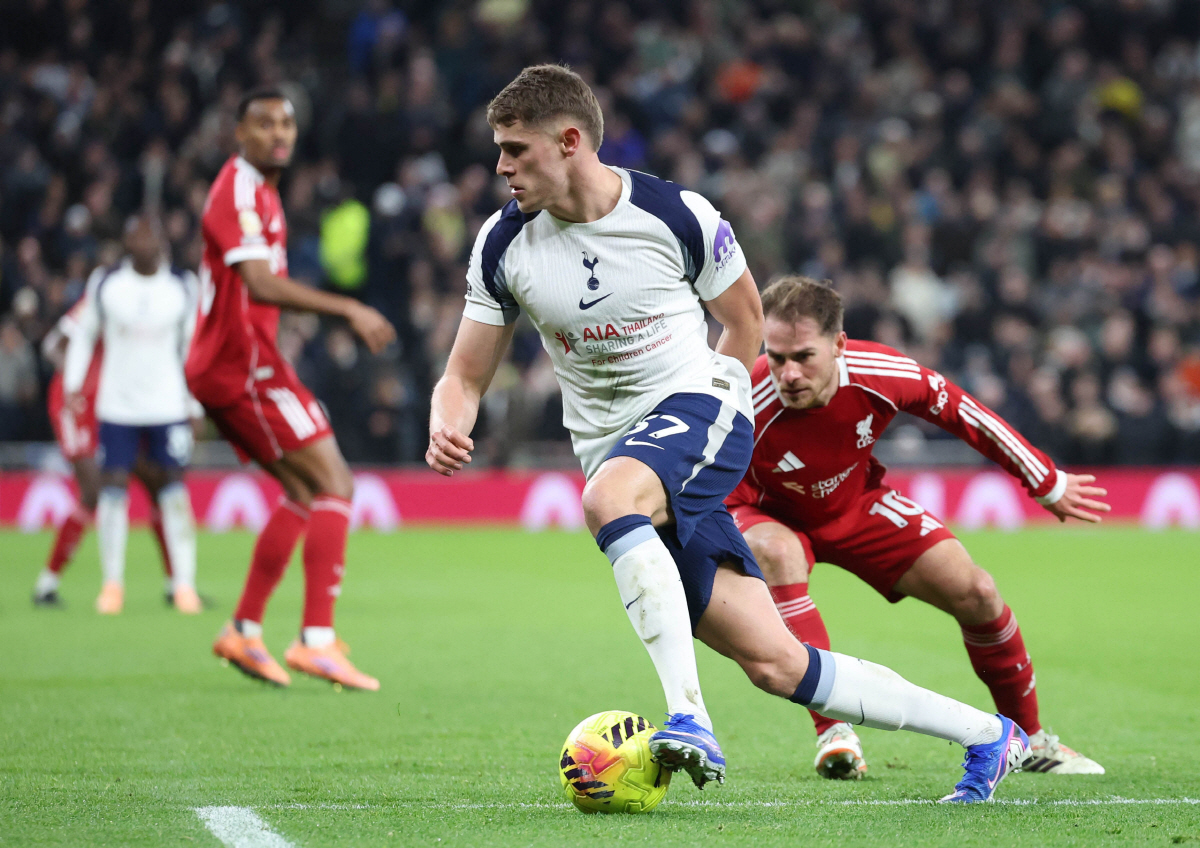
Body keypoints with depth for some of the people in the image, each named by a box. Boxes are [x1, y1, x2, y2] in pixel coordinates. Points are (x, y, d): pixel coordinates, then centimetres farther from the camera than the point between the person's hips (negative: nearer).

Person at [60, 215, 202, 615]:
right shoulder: (105, 283, 0)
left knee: (173, 488, -4)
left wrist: (194, 402, 9)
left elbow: (190, 344, 12)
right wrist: (72, 383, 2)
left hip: (169, 405, 0)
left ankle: (184, 583, 1)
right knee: (113, 487, -4)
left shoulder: (183, 286, 2)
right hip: (117, 405, 0)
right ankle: (113, 583, 6)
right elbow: (83, 333, 11)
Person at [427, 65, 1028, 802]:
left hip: (695, 407, -4)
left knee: (609, 494, -39)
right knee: (775, 663, -4)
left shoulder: (677, 216, -9)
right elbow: (467, 376, 4)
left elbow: (744, 318, 8)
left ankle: (689, 717, -41)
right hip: (617, 450, 4)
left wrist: (713, 414, 4)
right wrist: (447, 431, -17)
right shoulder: (504, 245, -1)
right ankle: (987, 735, 8)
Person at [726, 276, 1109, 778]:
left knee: (975, 593, -5)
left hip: (857, 505, 3)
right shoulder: (750, 407, -39)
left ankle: (1031, 739, 19)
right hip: (773, 515, -3)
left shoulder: (879, 374, -29)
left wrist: (1047, 483, 0)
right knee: (776, 554, -39)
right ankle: (832, 732, -33)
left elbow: (960, 412, -10)